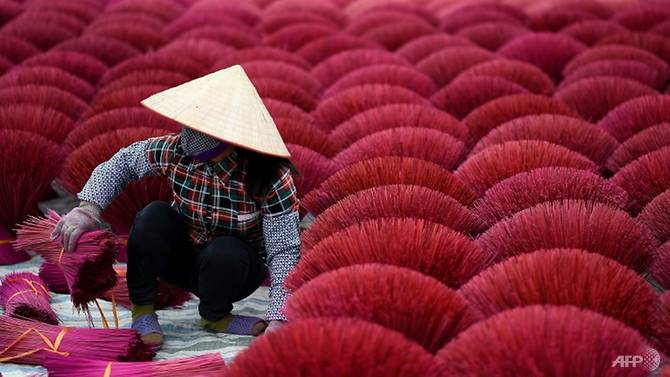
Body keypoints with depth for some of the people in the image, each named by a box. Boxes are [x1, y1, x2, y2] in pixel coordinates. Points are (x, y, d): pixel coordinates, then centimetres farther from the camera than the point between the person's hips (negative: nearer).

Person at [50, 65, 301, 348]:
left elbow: (285, 251, -29)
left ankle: (215, 315, -3)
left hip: (235, 268, -2)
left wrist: (277, 319, -41)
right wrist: (88, 208, -20)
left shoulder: (272, 179, -30)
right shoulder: (176, 151, -21)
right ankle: (143, 311, -8)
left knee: (227, 252, -36)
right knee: (154, 216, -27)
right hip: (182, 256, 2)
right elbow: (121, 163, -4)